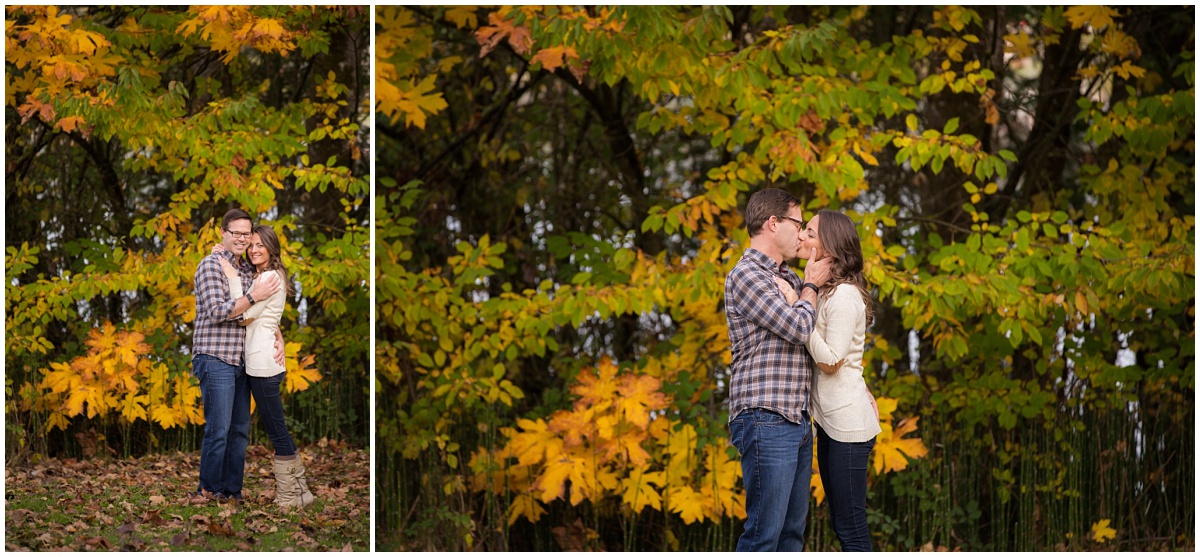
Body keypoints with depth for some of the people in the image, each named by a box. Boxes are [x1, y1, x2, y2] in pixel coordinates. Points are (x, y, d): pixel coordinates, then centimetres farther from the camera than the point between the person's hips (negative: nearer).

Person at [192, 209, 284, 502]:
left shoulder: (247, 270, 15)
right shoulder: (211, 265, -7)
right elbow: (217, 312, -16)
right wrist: (254, 296, -17)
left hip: (241, 362, 8)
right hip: (215, 360, -7)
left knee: (240, 430, 9)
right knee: (218, 431, -6)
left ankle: (233, 491, 16)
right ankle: (209, 492, 4)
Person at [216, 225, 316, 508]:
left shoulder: (270, 277, -12)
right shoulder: (261, 276, 18)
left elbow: (244, 315, -15)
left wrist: (233, 278, -12)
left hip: (263, 363, -10)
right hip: (260, 362, 10)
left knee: (276, 430, -4)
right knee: (278, 430, 13)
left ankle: (289, 497, 1)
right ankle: (299, 490, 18)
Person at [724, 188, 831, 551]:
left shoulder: (790, 280, 18)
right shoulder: (746, 276, -10)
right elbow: (798, 328, -17)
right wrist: (811, 286, 0)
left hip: (797, 422, 9)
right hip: (766, 422, -9)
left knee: (793, 530, 11)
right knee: (764, 531, -9)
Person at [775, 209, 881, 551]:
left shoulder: (844, 296, -15)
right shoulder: (823, 292, 13)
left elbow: (830, 361, -21)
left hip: (848, 423, -10)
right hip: (830, 421, 10)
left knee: (851, 528, -7)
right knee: (842, 524, 12)